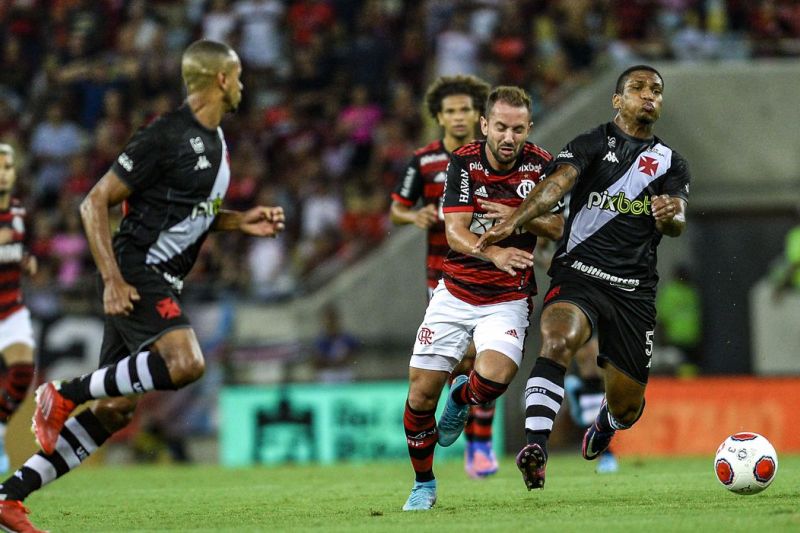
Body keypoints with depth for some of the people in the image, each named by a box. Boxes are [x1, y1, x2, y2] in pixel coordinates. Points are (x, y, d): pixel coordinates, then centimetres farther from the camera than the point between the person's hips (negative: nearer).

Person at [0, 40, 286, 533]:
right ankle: (64, 394, -15)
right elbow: (95, 203, -12)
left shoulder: (216, 141, 15)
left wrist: (241, 222, 12)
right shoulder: (167, 136, -13)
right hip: (136, 276, -9)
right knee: (186, 363, -29)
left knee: (114, 409, 5)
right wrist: (112, 279, -19)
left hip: (164, 284, 9)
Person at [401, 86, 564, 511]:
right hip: (455, 294, 1)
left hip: (508, 300, -1)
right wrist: (495, 254, -38)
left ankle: (461, 398, 10)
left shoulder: (540, 165, -6)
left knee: (494, 376, -28)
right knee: (421, 392, -4)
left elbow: (558, 228, -1)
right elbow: (455, 231, -18)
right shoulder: (464, 162, -9)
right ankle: (423, 483, 19)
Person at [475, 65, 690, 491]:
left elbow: (677, 223, -1)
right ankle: (535, 445, -43)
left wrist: (670, 216, -27)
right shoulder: (593, 144, 4)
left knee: (627, 404, 7)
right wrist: (512, 222, -32)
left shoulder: (671, 164, 14)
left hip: (634, 291, 3)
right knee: (559, 341, -35)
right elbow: (557, 183, -13)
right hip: (578, 275, -3)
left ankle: (605, 424, 45)